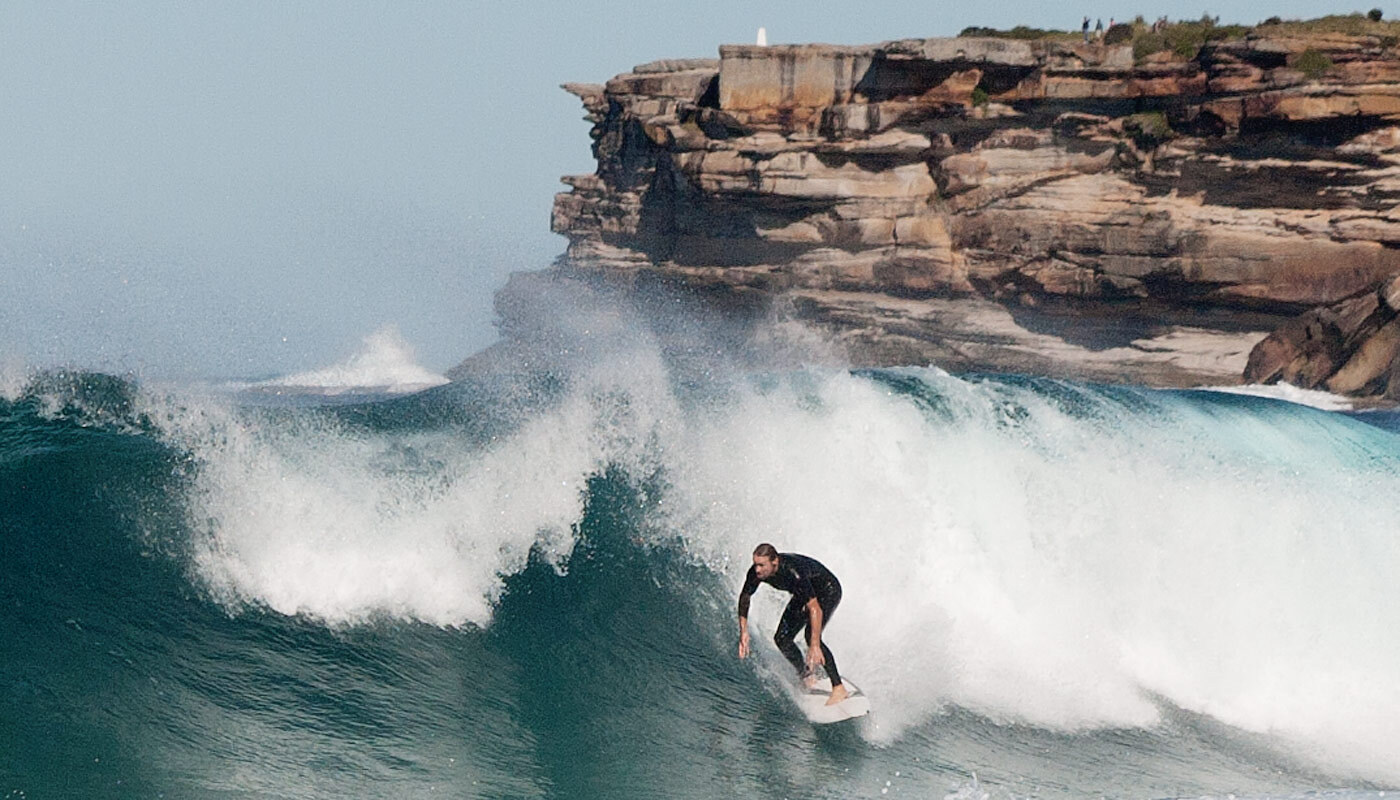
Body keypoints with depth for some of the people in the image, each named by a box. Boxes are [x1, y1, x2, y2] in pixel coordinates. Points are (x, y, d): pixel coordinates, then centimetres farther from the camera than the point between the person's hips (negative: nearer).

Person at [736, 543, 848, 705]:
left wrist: (815, 646, -50)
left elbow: (815, 608, -44)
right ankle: (807, 678, 22)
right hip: (804, 594, 7)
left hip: (828, 590, -7)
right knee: (782, 639, -2)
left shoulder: (793, 572, -42)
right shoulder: (755, 573, -23)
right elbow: (744, 597, -1)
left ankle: (838, 688, -22)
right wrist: (744, 631, -6)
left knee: (811, 635, -28)